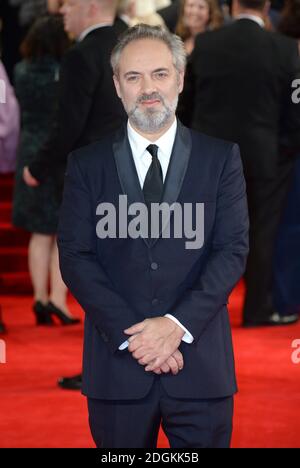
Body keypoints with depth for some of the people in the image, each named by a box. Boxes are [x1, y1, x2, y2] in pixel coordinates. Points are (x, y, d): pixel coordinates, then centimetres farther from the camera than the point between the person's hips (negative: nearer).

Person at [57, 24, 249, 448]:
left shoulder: (221, 158, 5)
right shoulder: (87, 163, 5)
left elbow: (234, 250, -1)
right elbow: (74, 257, -1)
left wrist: (178, 324, -14)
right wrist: (130, 334, -13)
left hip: (200, 364, 0)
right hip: (117, 364, 0)